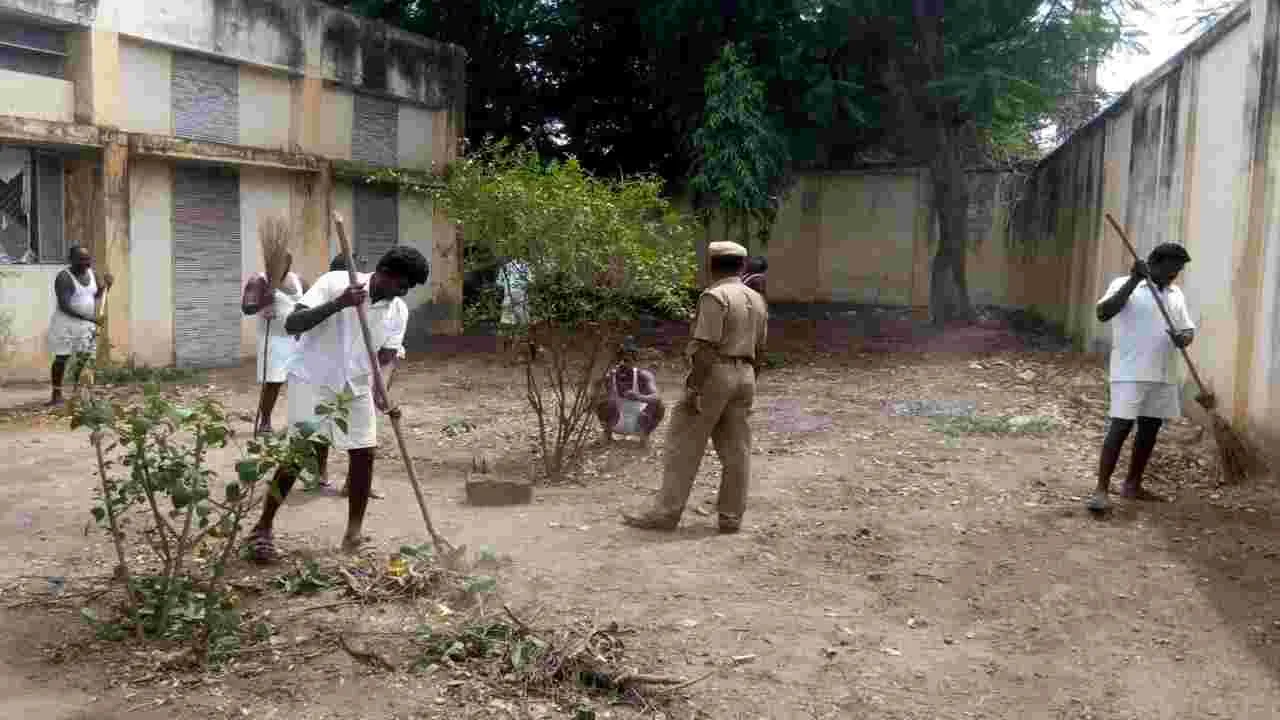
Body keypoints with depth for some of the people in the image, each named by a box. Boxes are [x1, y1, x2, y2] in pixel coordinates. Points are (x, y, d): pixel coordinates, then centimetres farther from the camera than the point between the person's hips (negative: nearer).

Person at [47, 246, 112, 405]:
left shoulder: (90, 273, 2)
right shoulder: (64, 278, -19)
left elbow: (97, 296, 15)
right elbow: (64, 306, -25)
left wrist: (107, 285, -4)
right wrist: (88, 318, -29)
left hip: (86, 325, 7)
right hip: (67, 323, -7)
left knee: (85, 358, 7)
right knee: (61, 359, -1)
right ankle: (56, 395, 8)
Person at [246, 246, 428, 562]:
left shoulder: (398, 312, -3)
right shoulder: (335, 283, -18)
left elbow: (387, 358, -6)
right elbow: (292, 324, -24)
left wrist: (380, 390, -27)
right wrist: (337, 304, -37)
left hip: (355, 386, 5)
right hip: (312, 379, -5)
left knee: (364, 454, -1)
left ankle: (354, 533, 12)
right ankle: (262, 529, 1)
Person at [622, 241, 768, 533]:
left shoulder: (714, 297, -13)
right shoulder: (757, 300, 12)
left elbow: (706, 348, -19)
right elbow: (759, 350, 15)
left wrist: (694, 388, -18)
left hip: (715, 374, -8)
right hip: (744, 376, 8)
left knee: (684, 447, -2)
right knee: (736, 450, 7)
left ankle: (665, 513, 2)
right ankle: (731, 517, 10)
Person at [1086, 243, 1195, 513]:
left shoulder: (1176, 295, 15)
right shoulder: (1124, 285, -5)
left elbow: (1189, 329, 15)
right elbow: (1103, 313, -20)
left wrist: (1183, 338, -11)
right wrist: (1133, 281, -25)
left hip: (1164, 376, 7)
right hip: (1130, 373, -7)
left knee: (1150, 429, 12)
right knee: (1120, 428, -10)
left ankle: (1132, 486, 25)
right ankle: (1101, 490, -8)